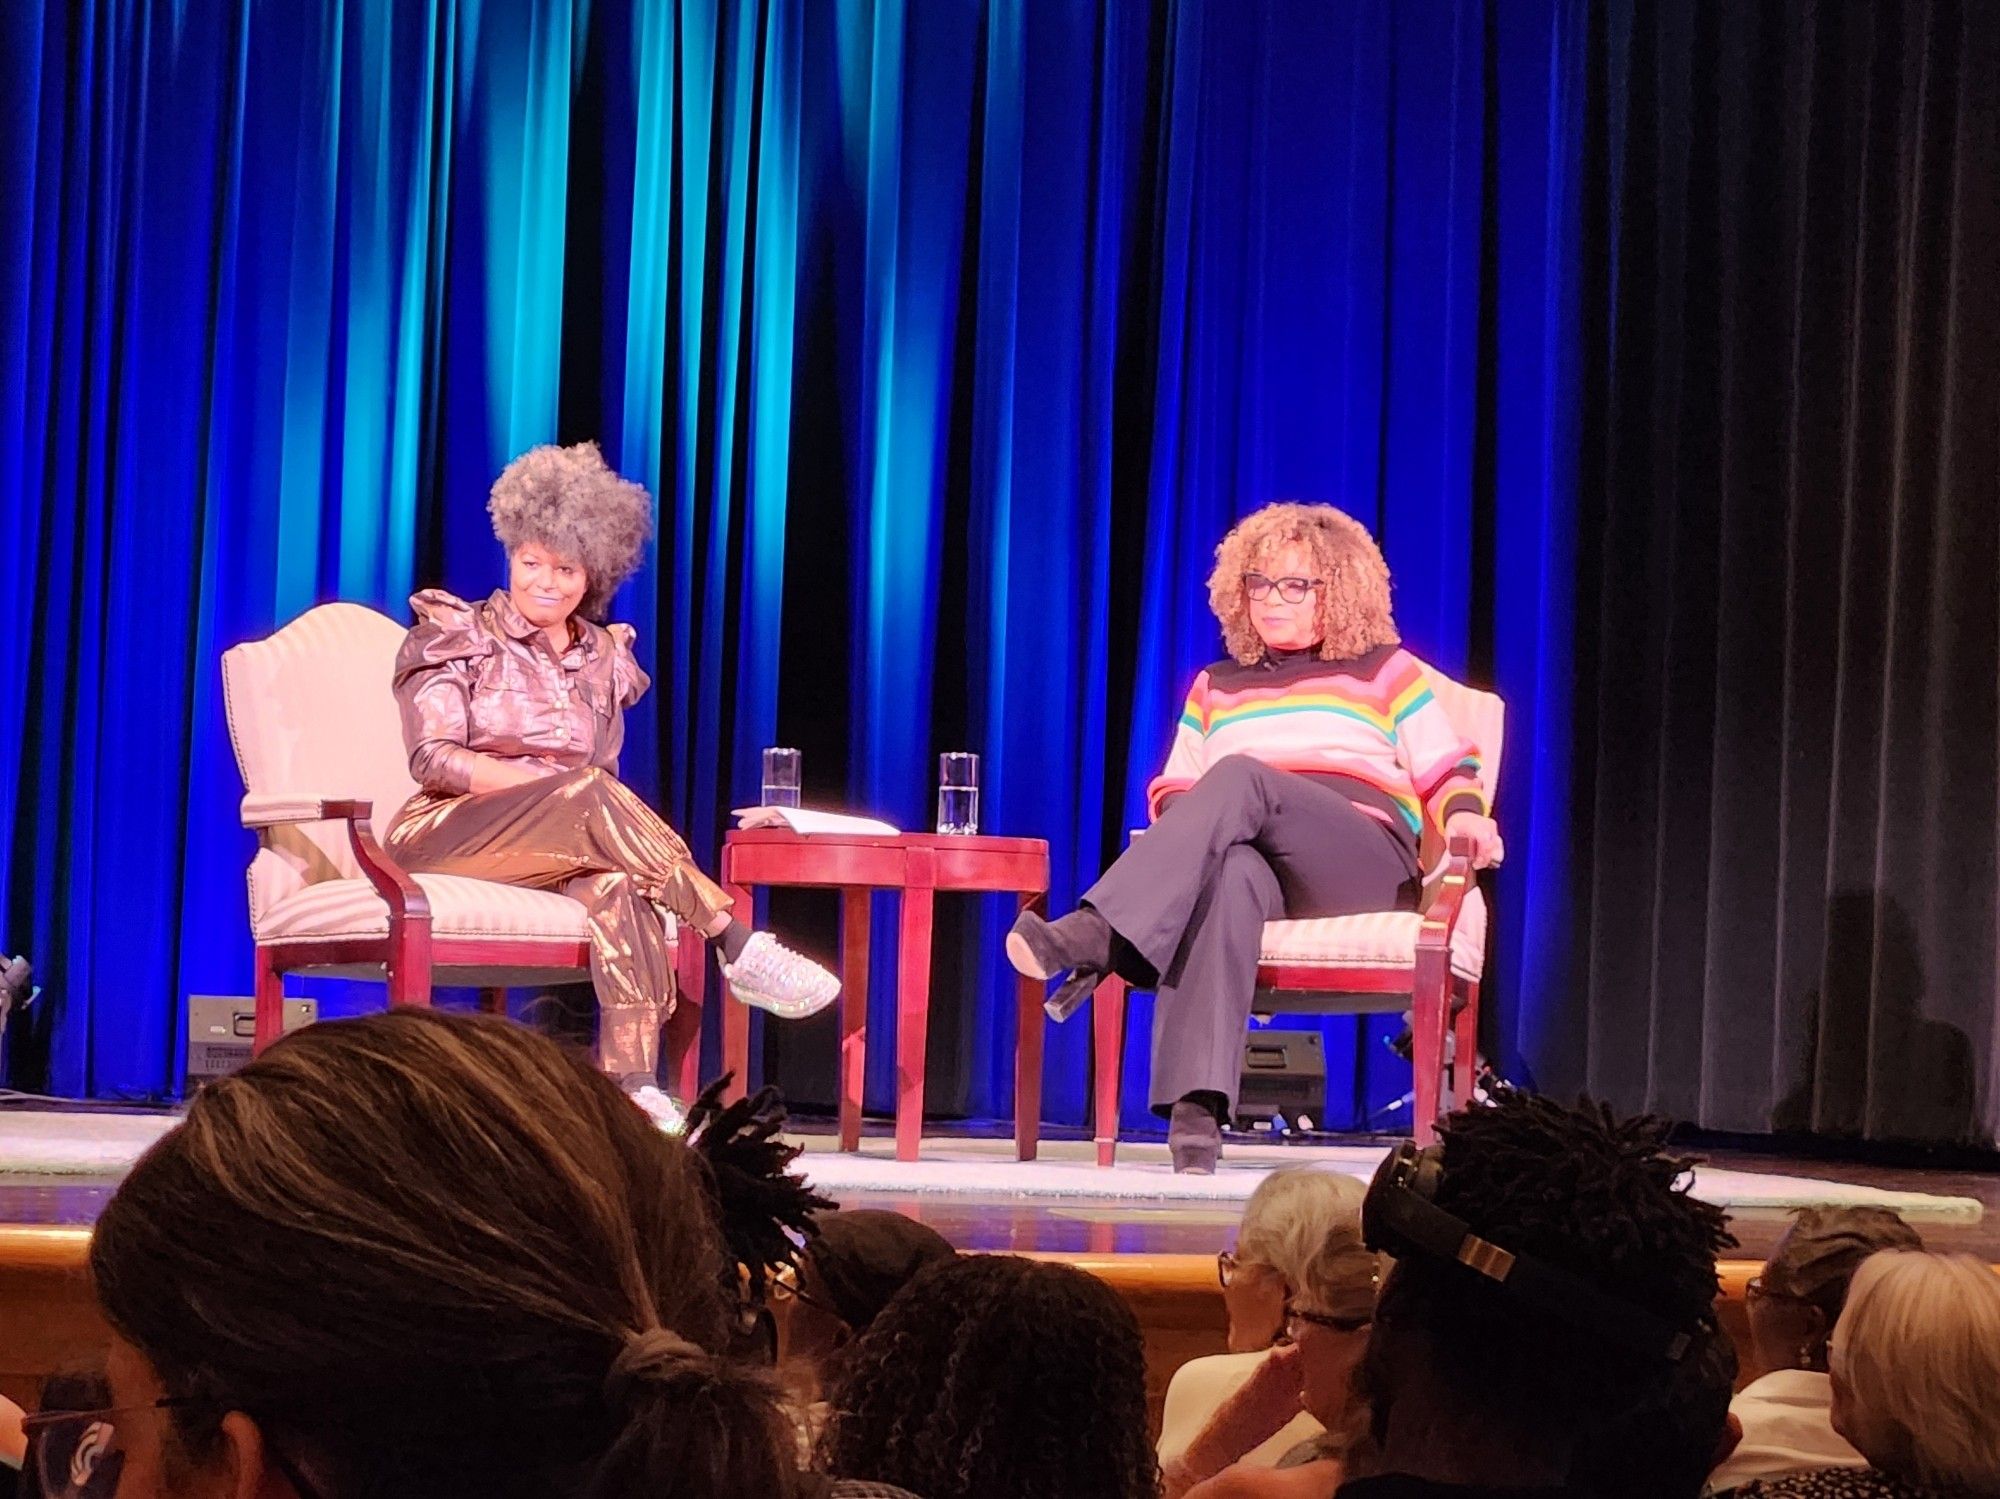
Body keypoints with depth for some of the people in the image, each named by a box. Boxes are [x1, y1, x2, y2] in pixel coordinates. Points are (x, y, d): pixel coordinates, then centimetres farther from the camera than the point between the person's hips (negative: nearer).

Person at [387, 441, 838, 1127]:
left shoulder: (603, 657, 18)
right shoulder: (459, 635, 5)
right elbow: (434, 758, -7)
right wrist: (554, 784, -19)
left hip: (571, 842, 3)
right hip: (447, 835, -3)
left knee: (618, 879, -36)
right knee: (588, 792, -34)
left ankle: (634, 1084, -48)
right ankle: (738, 947, -36)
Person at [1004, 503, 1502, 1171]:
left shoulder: (1386, 672, 22)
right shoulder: (1215, 689, 30)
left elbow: (1448, 772, 14)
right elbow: (1174, 789, 25)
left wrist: (1463, 816, -9)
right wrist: (1185, 826, 0)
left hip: (1367, 868, -2)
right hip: (1250, 849, 2)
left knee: (1240, 778, -34)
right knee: (1230, 874, -41)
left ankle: (1093, 938, -55)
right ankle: (1196, 1106, -59)